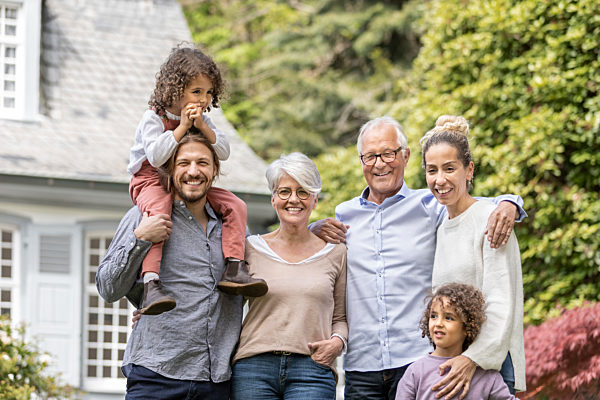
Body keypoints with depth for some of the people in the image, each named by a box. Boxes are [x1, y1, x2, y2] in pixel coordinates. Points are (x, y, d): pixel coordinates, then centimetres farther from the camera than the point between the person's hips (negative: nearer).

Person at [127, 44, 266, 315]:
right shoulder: (153, 118, -12)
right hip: (151, 181, -6)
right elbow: (155, 157, -27)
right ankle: (151, 286, -48)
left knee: (234, 206, -9)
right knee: (157, 212, -39)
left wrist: (203, 127, -19)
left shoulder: (202, 119, 6)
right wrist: (182, 126, -25)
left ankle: (233, 269, -14)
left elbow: (223, 152, -4)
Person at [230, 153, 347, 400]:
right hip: (254, 368, 1)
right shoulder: (251, 249, 9)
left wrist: (337, 342, -3)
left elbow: (340, 317, 17)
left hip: (312, 371, 0)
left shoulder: (335, 253, 11)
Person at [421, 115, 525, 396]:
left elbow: (501, 302, -13)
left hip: (489, 361, -6)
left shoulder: (490, 218, -6)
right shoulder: (440, 226, 16)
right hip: (445, 361, 6)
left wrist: (473, 358, -22)